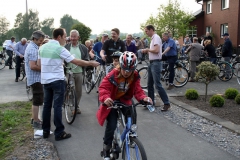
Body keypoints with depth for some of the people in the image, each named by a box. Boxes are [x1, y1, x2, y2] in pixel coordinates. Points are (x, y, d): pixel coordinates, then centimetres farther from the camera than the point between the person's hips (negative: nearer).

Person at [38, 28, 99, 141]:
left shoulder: (43, 47, 5)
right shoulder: (60, 49, -15)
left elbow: (39, 63, 11)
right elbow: (76, 61, -15)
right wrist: (91, 63, -5)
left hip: (45, 80, 7)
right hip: (57, 80, -6)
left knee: (47, 105, 13)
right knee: (57, 106, -1)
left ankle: (45, 131, 21)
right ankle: (59, 133, 6)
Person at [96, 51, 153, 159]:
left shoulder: (135, 77, -10)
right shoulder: (113, 75, -23)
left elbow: (137, 90, -11)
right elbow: (103, 87, -28)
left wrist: (144, 98, -33)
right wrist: (105, 98, -49)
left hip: (125, 101, 3)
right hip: (112, 102, -3)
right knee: (111, 125, -12)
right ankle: (106, 148, 7)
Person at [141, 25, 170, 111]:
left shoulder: (156, 37, -12)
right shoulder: (153, 38, 17)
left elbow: (156, 50, -24)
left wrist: (147, 49, -10)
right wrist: (147, 51, 5)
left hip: (156, 63, -10)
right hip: (152, 63, 10)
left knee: (157, 85, -11)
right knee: (150, 84, 14)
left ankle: (166, 103, -5)